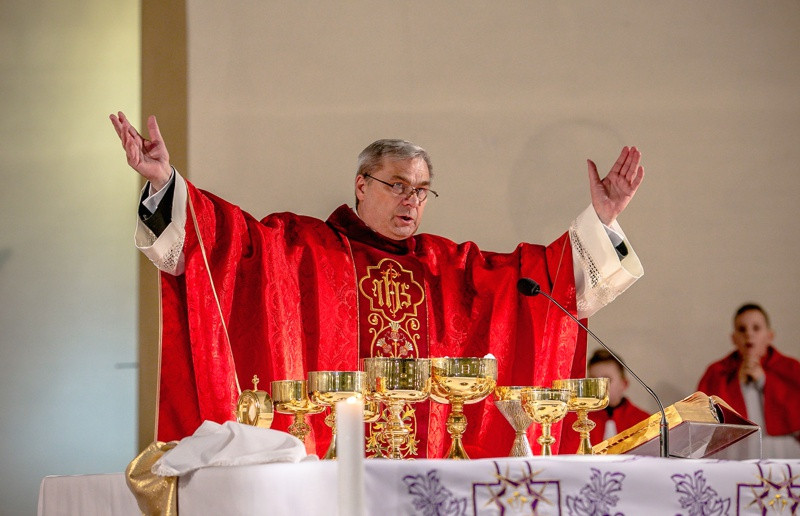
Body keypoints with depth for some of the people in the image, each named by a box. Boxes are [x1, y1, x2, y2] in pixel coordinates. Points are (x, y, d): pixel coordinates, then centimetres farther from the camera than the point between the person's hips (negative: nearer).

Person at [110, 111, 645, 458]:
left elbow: (533, 273, 17)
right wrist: (164, 182, -19)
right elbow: (235, 234, -5)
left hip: (430, 468, 4)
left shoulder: (448, 265, 18)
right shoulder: (299, 246, 7)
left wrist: (600, 220, 9)